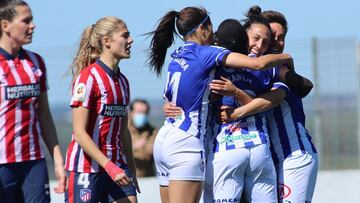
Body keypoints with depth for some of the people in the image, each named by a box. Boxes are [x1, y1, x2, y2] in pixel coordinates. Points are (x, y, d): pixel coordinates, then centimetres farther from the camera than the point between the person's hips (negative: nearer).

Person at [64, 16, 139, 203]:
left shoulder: (122, 81, 12)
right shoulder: (88, 77, -11)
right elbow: (79, 132, -17)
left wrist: (131, 171, 19)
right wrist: (110, 167, -21)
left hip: (117, 167, 7)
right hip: (85, 169, -7)